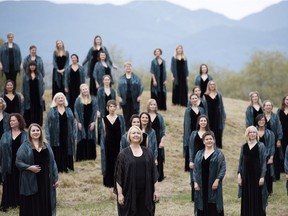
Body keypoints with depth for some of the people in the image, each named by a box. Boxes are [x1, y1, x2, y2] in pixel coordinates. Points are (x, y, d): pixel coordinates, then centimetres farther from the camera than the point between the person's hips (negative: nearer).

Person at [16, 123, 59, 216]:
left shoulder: (46, 146, 11)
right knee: (32, 206, -2)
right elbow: (18, 162, -5)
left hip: (45, 180, 4)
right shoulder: (24, 147, -1)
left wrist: (56, 178, 7)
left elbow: (52, 162, 12)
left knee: (45, 205, 5)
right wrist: (29, 167, -20)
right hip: (31, 181, -4)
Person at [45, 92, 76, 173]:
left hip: (67, 136, 2)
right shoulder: (51, 111, 2)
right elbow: (47, 124, -1)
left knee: (66, 152, 5)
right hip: (55, 136, -2)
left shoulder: (68, 110, 10)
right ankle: (58, 168, 5)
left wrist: (74, 135, 2)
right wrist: (48, 136, -10)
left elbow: (73, 123, 10)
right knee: (57, 153, -2)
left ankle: (66, 167, 14)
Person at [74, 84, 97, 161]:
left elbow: (95, 111, 2)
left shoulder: (93, 99, 2)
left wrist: (93, 122, -5)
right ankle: (81, 156, 6)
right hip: (82, 122, -1)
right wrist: (78, 122, -8)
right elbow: (76, 112, -1)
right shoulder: (78, 100, -2)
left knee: (91, 138, 5)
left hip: (90, 122, 2)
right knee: (82, 139, 0)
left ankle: (91, 156, 14)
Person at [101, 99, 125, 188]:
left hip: (118, 142, -1)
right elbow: (104, 133, 5)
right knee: (109, 162, 4)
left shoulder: (120, 118, 0)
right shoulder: (104, 119, 2)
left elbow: (123, 131, 1)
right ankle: (109, 181, 13)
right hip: (108, 143, 1)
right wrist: (103, 145, 1)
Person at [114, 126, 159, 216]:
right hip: (129, 192, -3)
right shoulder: (123, 154, -2)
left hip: (145, 192, 3)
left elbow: (153, 173, 7)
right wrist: (120, 193, -10)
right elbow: (119, 176, -4)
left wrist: (156, 190, 1)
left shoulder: (147, 153, 7)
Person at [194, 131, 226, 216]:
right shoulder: (199, 154, 12)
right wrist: (195, 182, 0)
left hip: (213, 185, -3)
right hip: (201, 186, 3)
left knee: (213, 208, -4)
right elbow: (195, 169, 11)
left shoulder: (219, 154, 2)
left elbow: (223, 168, -4)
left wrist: (217, 180, -15)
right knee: (202, 208, 4)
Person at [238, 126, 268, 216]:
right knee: (247, 199, 6)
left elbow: (264, 162, -5)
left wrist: (262, 176, -11)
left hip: (257, 174, -3)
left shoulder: (261, 146, -3)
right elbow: (241, 161, 10)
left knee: (257, 198, 0)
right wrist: (239, 174, 1)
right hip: (246, 175, 3)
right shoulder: (244, 146, 8)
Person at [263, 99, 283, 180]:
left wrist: (279, 140, -8)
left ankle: (275, 176, 11)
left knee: (275, 158, 1)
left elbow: (279, 128, -1)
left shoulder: (275, 116, 1)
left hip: (274, 140, -1)